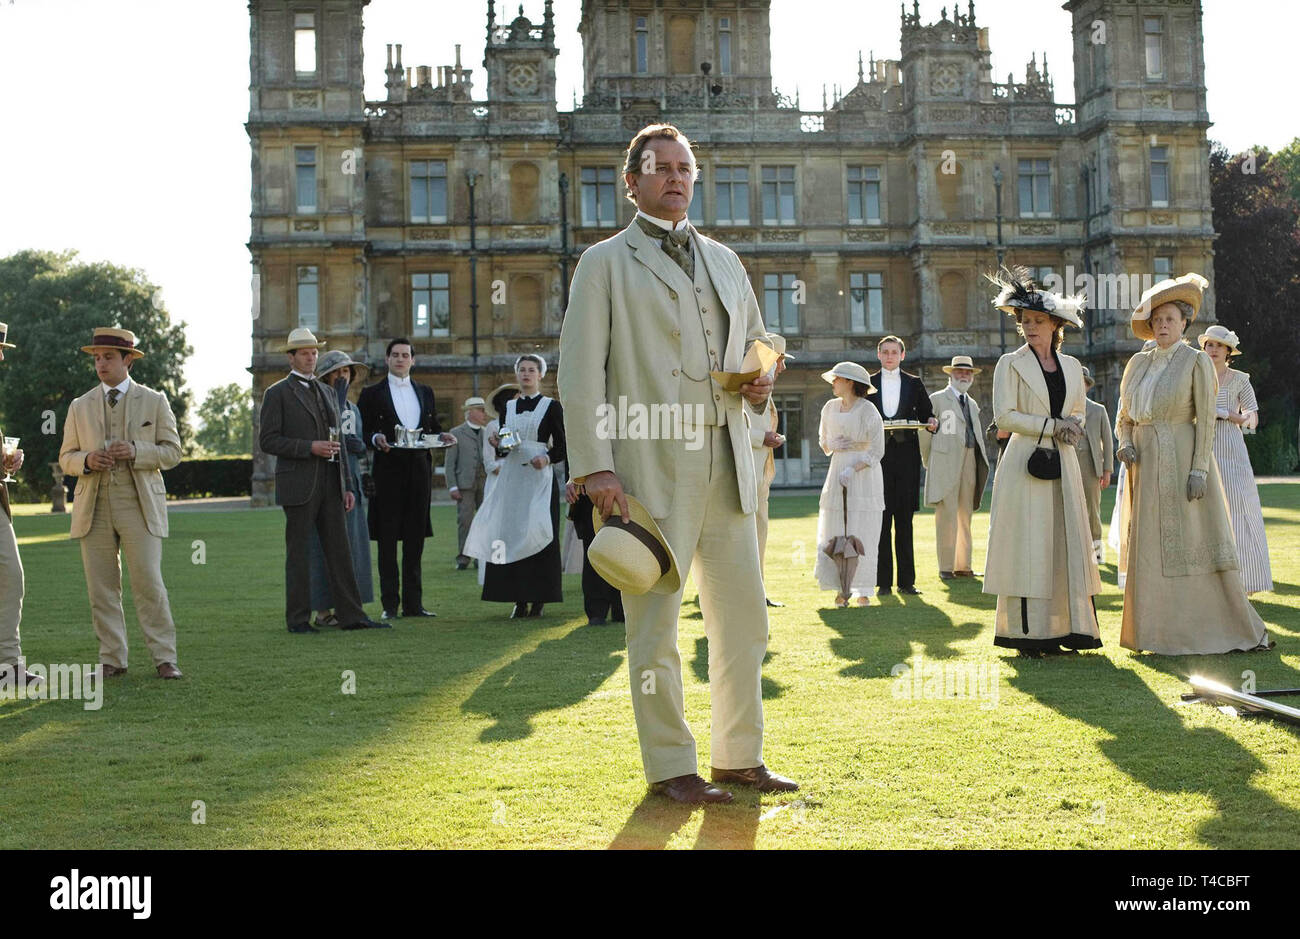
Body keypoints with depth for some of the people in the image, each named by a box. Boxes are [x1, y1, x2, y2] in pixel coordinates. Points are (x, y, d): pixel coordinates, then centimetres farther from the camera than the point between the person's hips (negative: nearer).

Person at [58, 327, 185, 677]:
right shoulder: (80, 407, 13)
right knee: (101, 588, 3)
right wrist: (86, 460, -10)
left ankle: (164, 658, -1)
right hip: (94, 508, 3)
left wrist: (136, 451, -15)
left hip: (140, 505, -3)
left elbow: (172, 451, 3)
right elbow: (66, 458, 13)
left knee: (148, 583, -7)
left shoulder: (154, 402, 7)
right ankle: (112, 659, 11)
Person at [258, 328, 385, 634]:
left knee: (339, 550, 4)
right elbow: (268, 441, -8)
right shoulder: (277, 394, -1)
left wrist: (347, 486, 14)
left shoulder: (328, 393, 18)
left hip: (330, 483, 6)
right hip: (298, 485, -6)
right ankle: (298, 618, 5)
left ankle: (351, 615, 6)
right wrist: (310, 448, -17)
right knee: (298, 552, -1)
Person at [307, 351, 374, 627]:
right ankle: (322, 611, -3)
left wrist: (359, 446, 0)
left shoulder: (353, 409, 18)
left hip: (350, 482, 7)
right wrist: (339, 396, -13)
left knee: (349, 544, 6)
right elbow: (332, 434, -18)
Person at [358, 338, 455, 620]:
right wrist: (375, 439, -19)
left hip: (419, 471, 4)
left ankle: (413, 602, 11)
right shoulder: (372, 394, 5)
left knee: (415, 539, 6)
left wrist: (442, 436, -1)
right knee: (387, 539, -2)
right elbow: (362, 433, 2)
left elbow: (433, 427, 20)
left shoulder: (425, 392, 16)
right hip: (387, 472, -3)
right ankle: (390, 604, 2)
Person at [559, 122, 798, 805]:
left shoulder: (724, 260, 19)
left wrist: (761, 379, 6)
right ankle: (670, 768, 11)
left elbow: (756, 336, 31)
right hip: (651, 467, -5)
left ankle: (739, 756, 21)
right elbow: (580, 373, -4)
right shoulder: (604, 263, 3)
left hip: (726, 464, 5)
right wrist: (595, 467, -13)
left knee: (744, 618, 8)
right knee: (654, 625, 0)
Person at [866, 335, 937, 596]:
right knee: (881, 519, -3)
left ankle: (906, 580, 7)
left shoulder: (914, 384, 12)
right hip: (878, 455, -1)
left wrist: (931, 423, -8)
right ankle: (883, 582, 0)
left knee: (904, 520, 3)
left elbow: (926, 414, 13)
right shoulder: (868, 384, 10)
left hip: (906, 455, 1)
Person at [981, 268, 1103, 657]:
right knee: (1028, 545, -5)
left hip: (1062, 464, 5)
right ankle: (1028, 632, -1)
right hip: (1025, 463, -5)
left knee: (1067, 542, 4)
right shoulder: (1011, 363, 0)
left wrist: (1073, 428, -2)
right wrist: (1052, 425, -12)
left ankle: (1069, 629, 9)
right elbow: (1004, 416, -9)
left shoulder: (1071, 365, 13)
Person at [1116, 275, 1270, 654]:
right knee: (1149, 548, 5)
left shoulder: (1196, 361, -3)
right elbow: (1124, 416, 17)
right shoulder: (1138, 363, 12)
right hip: (1146, 464, 5)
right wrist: (1125, 444, -3)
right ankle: (1157, 631, 12)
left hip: (1182, 459, -5)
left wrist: (1199, 469, -16)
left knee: (1195, 544, -6)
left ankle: (1235, 628, 3)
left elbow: (1205, 419, -8)